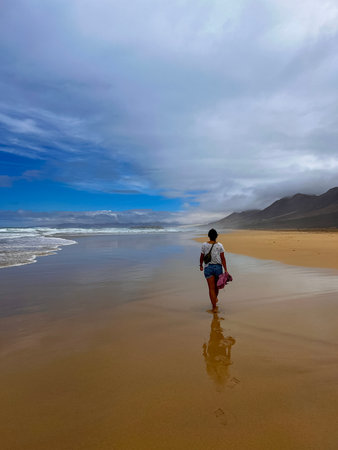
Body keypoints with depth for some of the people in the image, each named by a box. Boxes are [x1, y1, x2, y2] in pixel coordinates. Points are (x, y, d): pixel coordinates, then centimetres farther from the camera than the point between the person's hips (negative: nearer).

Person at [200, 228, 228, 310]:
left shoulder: (204, 245, -6)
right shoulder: (219, 245, -6)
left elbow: (202, 257, 2)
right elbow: (223, 258, -6)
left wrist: (201, 265, 19)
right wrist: (226, 270, -4)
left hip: (208, 268, -1)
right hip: (218, 267, 1)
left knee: (211, 288, 2)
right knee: (216, 285, 23)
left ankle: (214, 307, 2)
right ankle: (215, 299, 47)